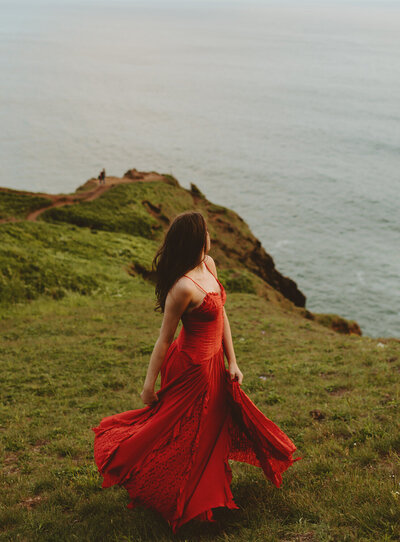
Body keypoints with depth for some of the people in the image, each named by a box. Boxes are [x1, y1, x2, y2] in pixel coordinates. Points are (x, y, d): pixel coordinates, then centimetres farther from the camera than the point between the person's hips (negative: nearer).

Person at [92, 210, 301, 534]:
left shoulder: (209, 265, -3)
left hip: (212, 365, 9)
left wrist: (232, 362, 5)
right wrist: (149, 384, -11)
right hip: (192, 368, -8)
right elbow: (164, 339, -20)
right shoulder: (183, 288, -29)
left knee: (212, 427, 23)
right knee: (183, 435, 10)